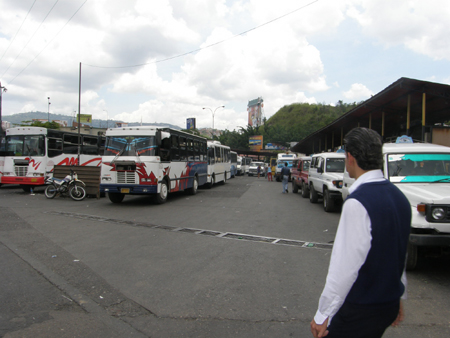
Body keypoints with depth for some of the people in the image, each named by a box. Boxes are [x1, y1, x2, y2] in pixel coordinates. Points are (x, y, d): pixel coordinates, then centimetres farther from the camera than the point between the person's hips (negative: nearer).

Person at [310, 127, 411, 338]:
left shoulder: (357, 203, -25)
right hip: (389, 303, 8)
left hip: (360, 310, -8)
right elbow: (401, 253, 11)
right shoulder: (399, 196, 2)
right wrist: (398, 296, 22)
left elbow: (345, 266, -25)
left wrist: (323, 314, -16)